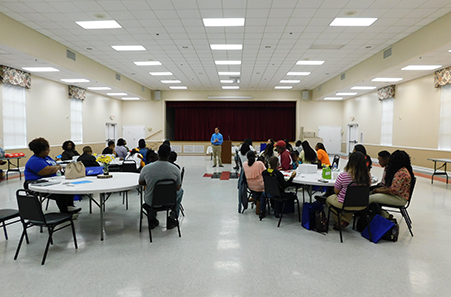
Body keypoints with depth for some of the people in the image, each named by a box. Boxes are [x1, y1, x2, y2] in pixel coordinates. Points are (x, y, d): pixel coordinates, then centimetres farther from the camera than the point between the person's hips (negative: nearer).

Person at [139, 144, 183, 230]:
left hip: (151, 202, 2)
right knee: (180, 191, 30)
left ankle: (152, 219, 35)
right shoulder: (175, 169, -19)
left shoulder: (146, 168, -18)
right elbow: (178, 188, -5)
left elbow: (141, 183, 2)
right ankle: (172, 219, 26)